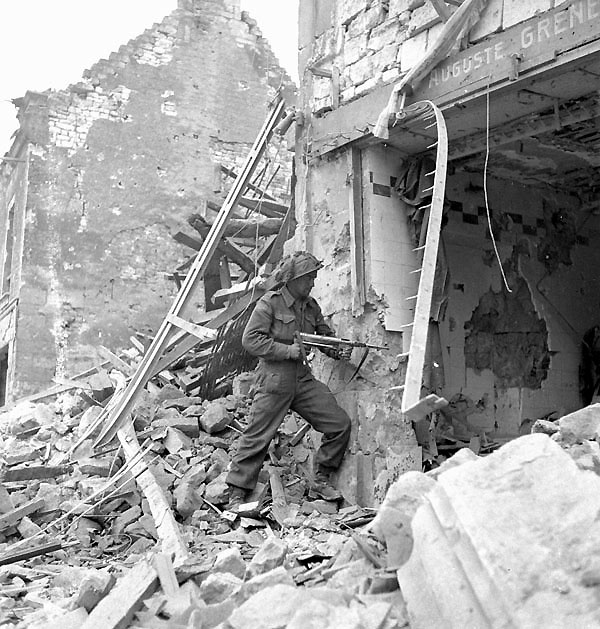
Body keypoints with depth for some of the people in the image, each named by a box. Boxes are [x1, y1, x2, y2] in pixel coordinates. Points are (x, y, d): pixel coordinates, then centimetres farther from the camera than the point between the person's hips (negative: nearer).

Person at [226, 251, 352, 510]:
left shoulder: (311, 306, 11)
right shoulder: (269, 303, -8)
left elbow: (325, 336, 19)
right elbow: (250, 340, -14)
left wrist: (338, 350, -3)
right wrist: (288, 351, -19)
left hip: (303, 379, 6)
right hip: (274, 380, -6)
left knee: (340, 423, 2)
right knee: (257, 438, -3)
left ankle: (321, 479, 18)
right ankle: (236, 494, 12)